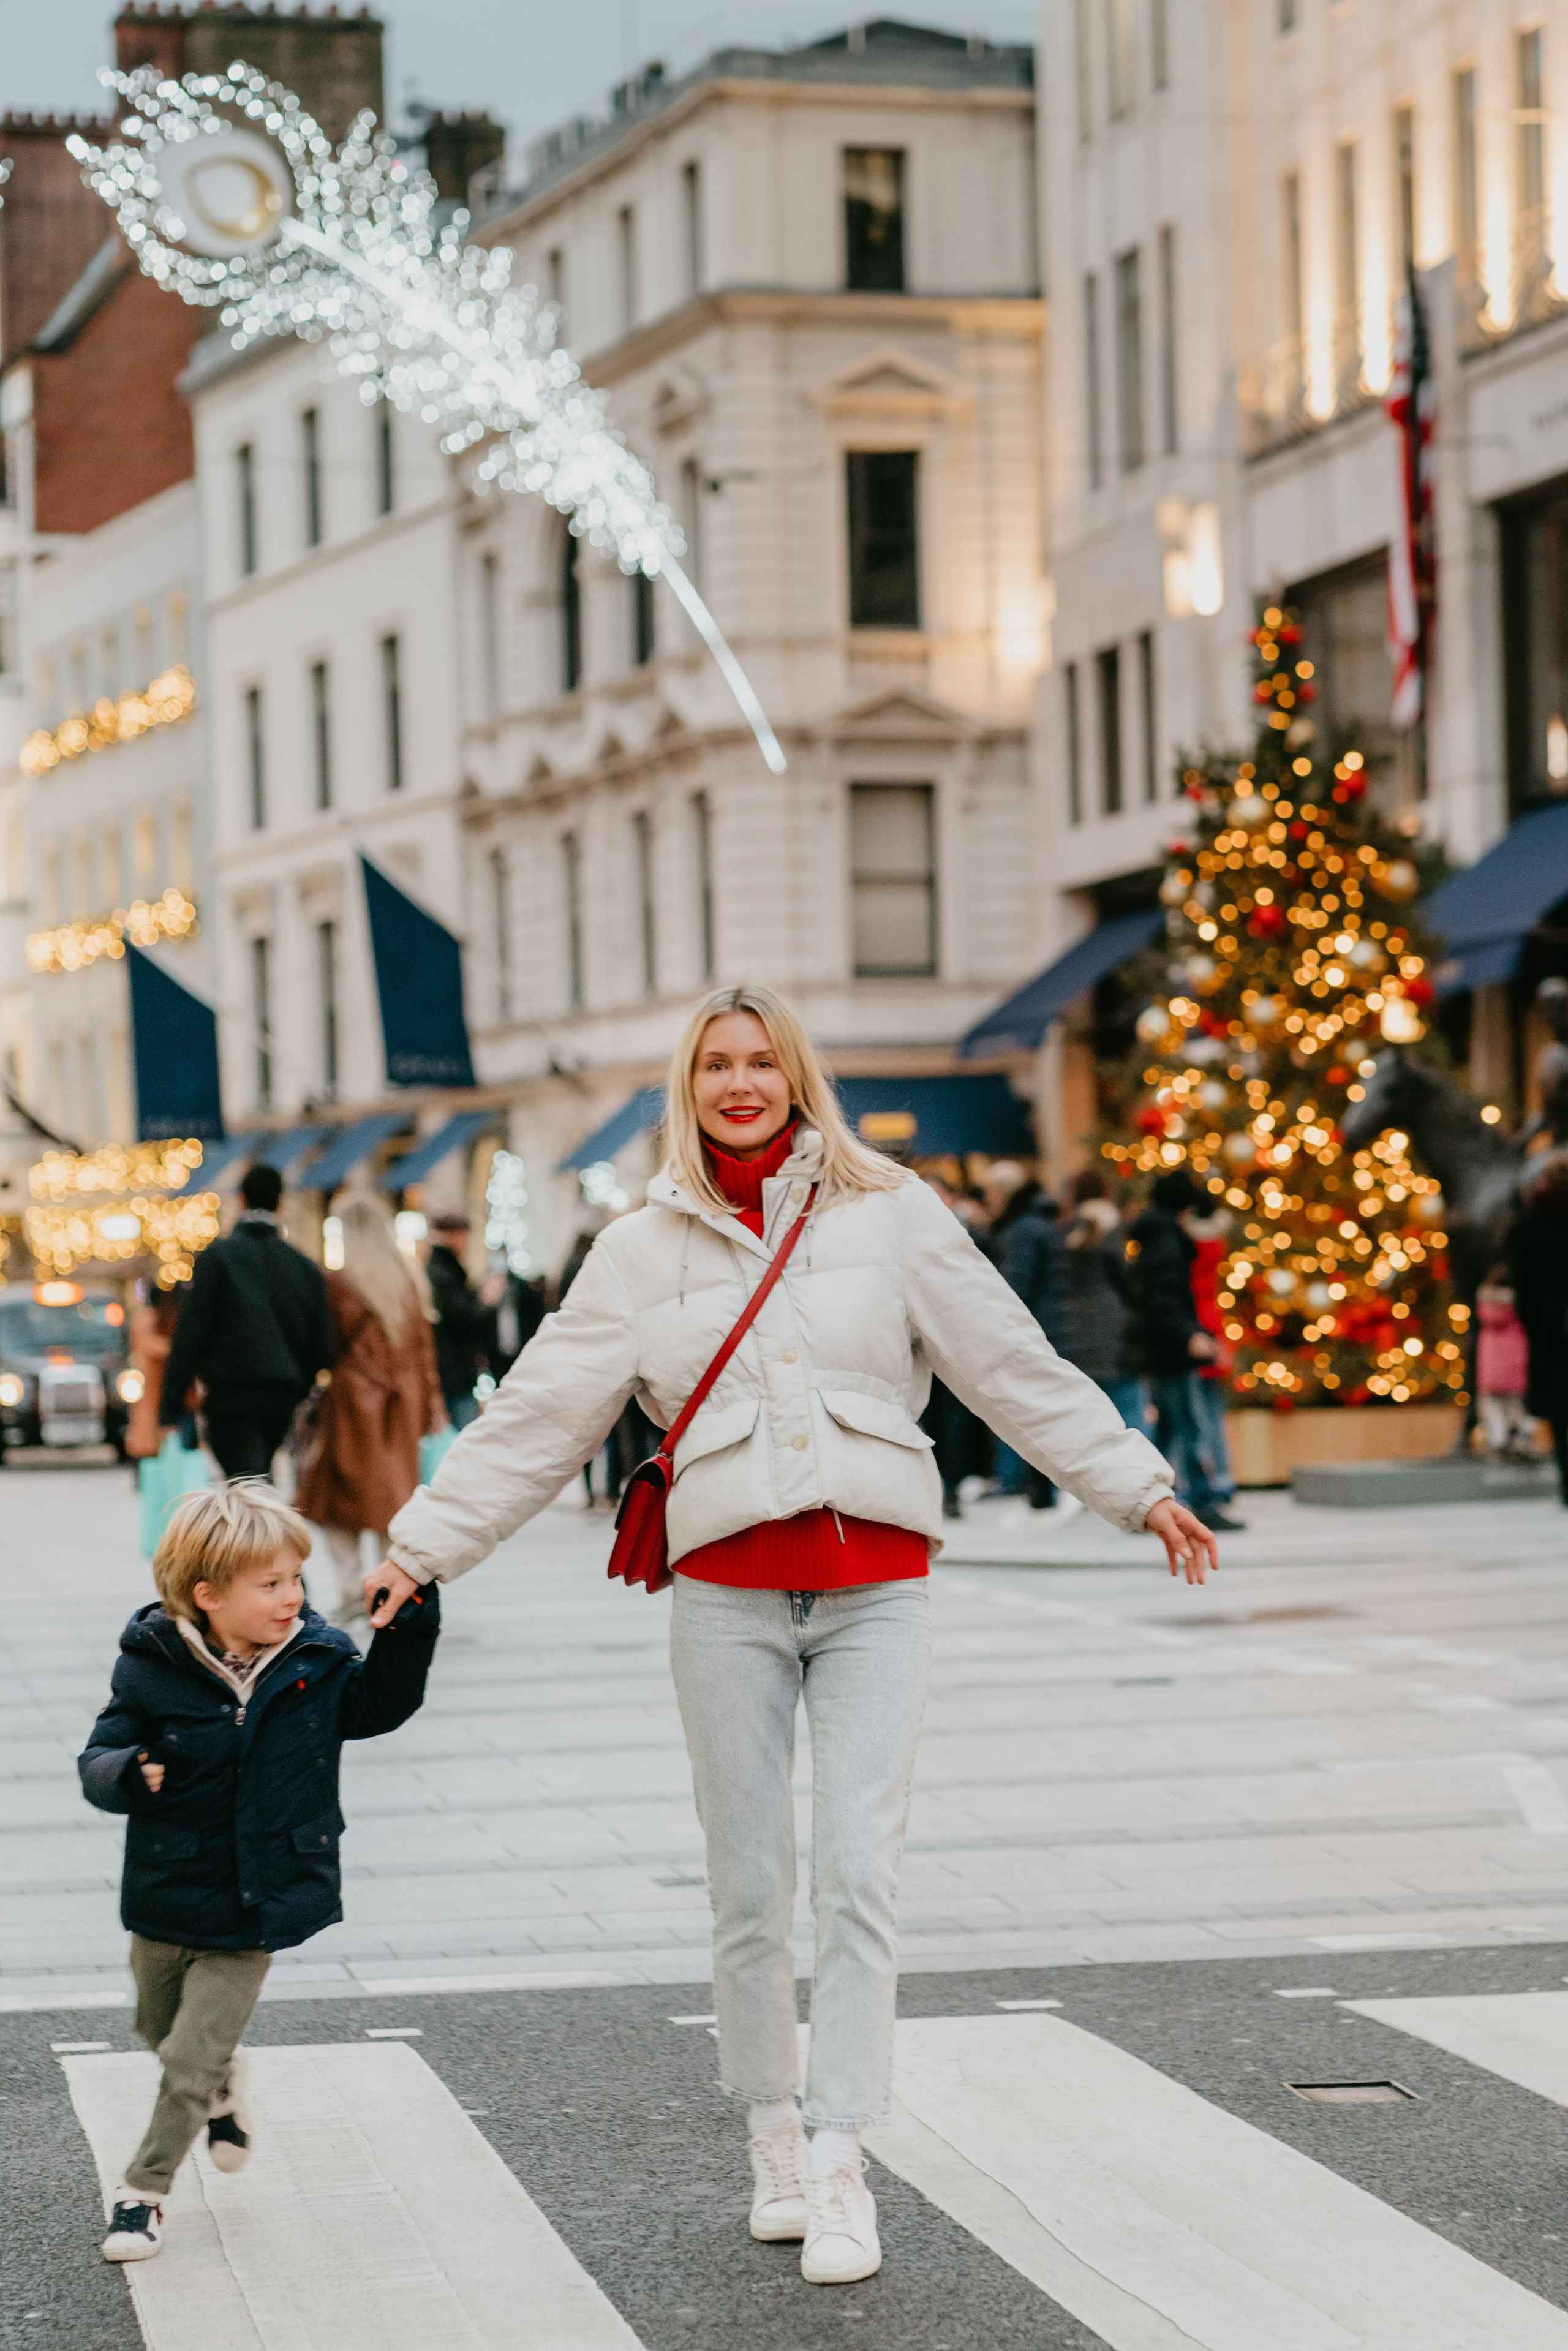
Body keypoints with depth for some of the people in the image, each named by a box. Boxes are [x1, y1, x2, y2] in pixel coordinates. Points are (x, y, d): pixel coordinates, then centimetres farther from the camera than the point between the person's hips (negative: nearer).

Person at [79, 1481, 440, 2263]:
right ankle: (225, 2086, 55)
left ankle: (145, 2191, 15)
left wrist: (410, 1625, -8)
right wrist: (126, 1775, -34)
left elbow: (380, 1704, 7)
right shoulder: (152, 1671, -14)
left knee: (192, 2064, -3)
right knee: (161, 2031, 24)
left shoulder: (316, 1663, -7)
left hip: (254, 1912, -1)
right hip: (165, 1901, 1)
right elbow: (98, 1762, -10)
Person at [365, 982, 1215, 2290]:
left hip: (873, 1592, -1)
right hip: (728, 1597, 1)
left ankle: (841, 2162, -6)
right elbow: (538, 1419, 8)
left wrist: (1137, 1488, 5)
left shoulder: (890, 1213, 5)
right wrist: (424, 1545, 5)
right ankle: (774, 2145, 20)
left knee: (859, 1876, -8)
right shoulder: (646, 1249, 7)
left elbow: (1017, 1369, 7)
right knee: (749, 1887, 5)